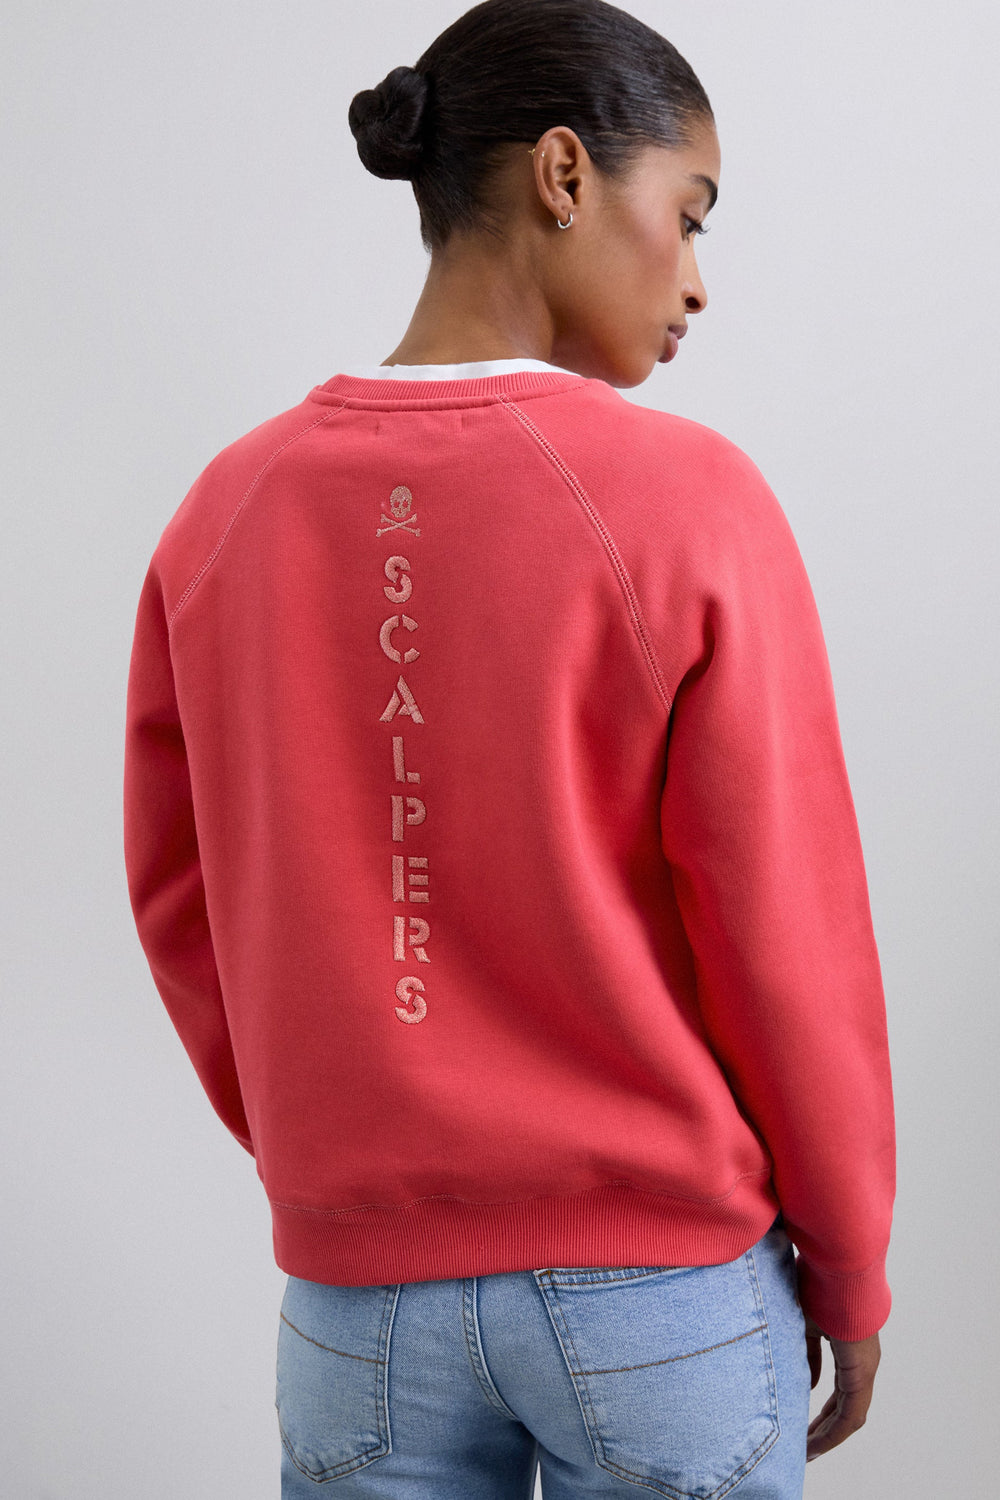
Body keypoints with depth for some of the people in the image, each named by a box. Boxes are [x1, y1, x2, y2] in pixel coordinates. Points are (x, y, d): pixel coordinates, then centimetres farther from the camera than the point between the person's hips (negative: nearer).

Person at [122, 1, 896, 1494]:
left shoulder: (226, 513, -4)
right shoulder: (687, 502, -16)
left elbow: (178, 900, 3)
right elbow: (788, 932, -12)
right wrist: (850, 1264, 2)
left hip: (358, 1292, 3)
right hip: (667, 1286, -2)